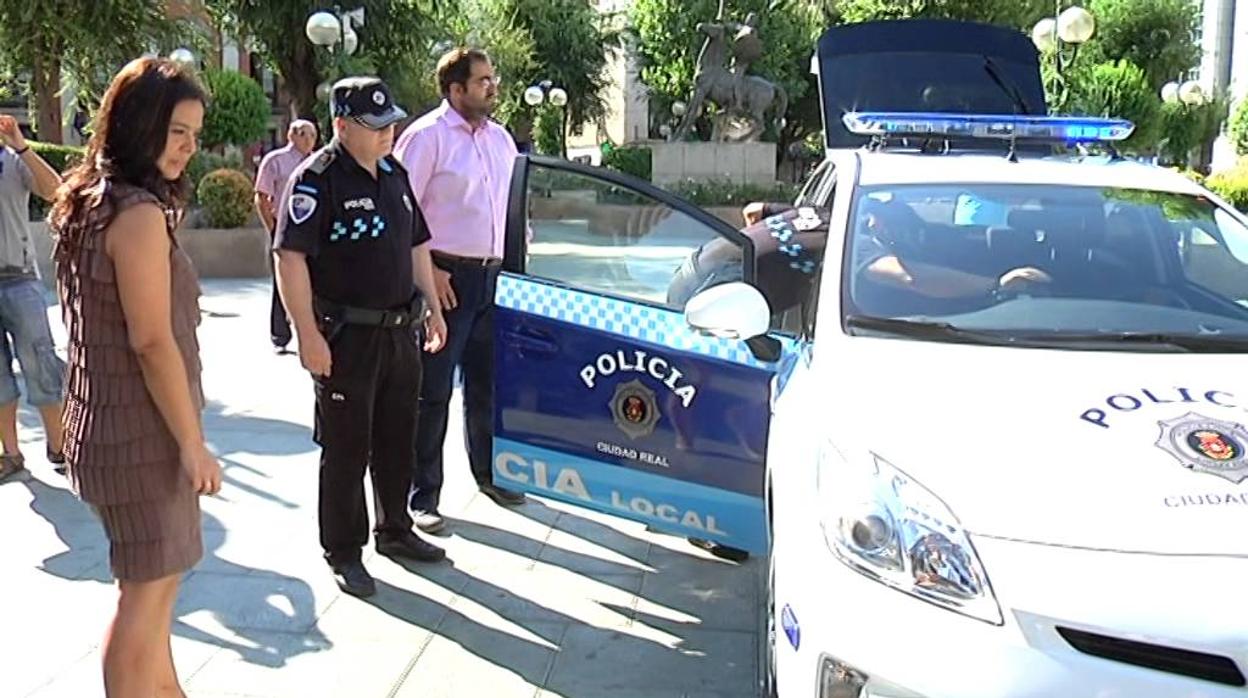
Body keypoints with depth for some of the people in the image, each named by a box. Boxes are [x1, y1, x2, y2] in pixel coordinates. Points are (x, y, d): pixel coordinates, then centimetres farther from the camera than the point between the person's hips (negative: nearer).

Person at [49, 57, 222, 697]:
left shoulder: (90, 203, 10)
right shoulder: (139, 213, -19)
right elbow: (152, 341, -22)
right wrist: (194, 443, -17)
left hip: (104, 421, 10)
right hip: (140, 431, -10)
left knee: (154, 578, 23)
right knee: (148, 590, 2)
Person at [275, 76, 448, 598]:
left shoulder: (394, 173, 10)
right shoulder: (316, 179, -14)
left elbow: (417, 245, 19)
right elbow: (290, 258, -19)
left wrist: (432, 308, 16)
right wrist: (308, 334, -22)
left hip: (401, 331, 7)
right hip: (347, 337, -7)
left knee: (397, 440, 18)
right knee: (346, 448, 3)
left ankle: (395, 531, 35)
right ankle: (343, 553, 16)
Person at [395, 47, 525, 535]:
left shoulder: (500, 139, 13)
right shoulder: (427, 136, -9)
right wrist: (426, 271, -17)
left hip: (492, 276, 7)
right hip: (446, 279, -7)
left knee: (486, 384, 18)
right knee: (433, 391, -1)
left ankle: (488, 473, 34)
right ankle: (424, 496, 7)